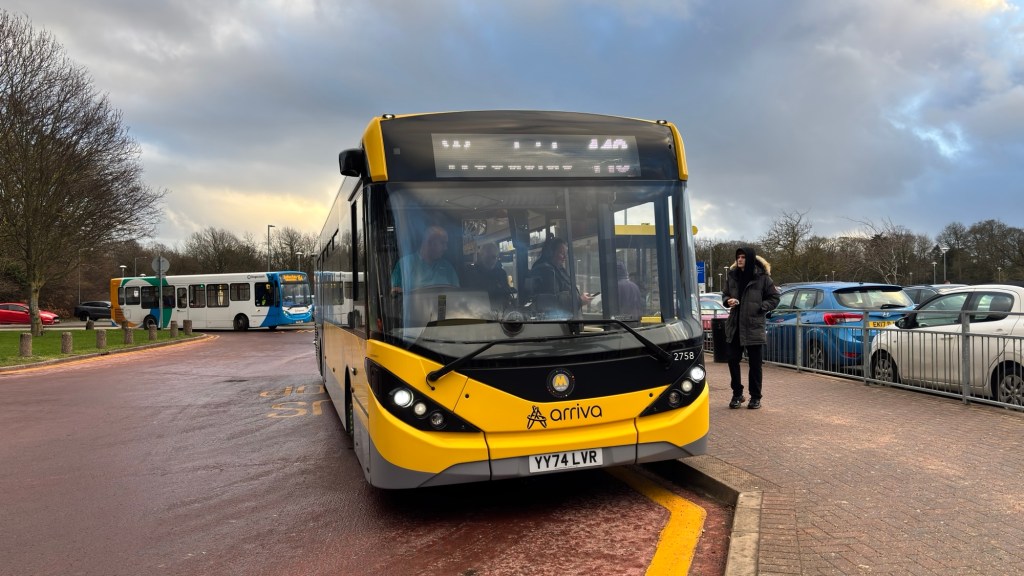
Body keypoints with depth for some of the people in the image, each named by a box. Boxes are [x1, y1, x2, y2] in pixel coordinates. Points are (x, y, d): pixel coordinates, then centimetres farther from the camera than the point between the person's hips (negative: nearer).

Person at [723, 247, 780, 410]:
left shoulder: (762, 277, -6)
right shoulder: (733, 275, 6)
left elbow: (774, 298, 0)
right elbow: (725, 294, 17)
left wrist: (761, 307, -13)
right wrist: (727, 301, -4)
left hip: (754, 326, -4)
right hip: (734, 325, 4)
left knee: (755, 363, 4)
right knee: (732, 359, 4)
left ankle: (755, 397, 16)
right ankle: (737, 394, 19)